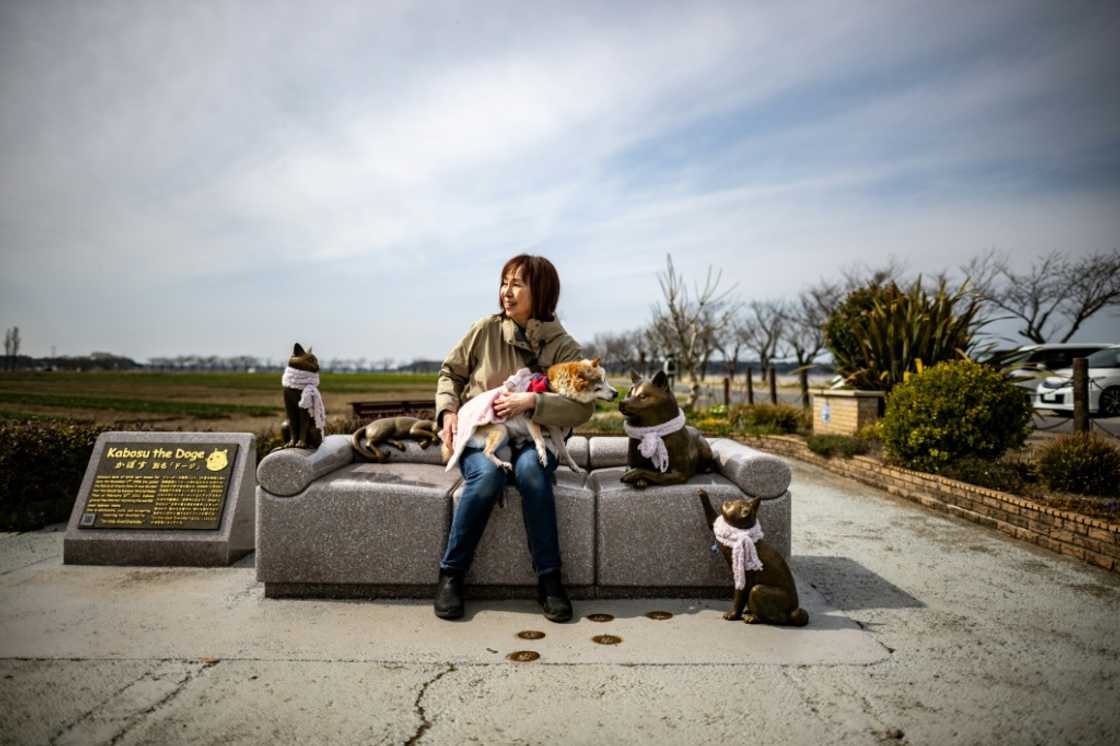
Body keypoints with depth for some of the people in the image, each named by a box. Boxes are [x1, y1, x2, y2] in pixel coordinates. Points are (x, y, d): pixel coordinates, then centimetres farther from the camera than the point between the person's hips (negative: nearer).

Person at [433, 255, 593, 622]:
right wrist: (448, 410, -4)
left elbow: (583, 407, -15)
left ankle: (549, 578, -22)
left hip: (531, 439, 0)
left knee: (530, 468, -35)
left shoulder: (564, 347, -4)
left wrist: (531, 402, -25)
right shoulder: (486, 329, -1)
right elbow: (450, 372, 13)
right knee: (488, 473, -33)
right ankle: (451, 574, -16)